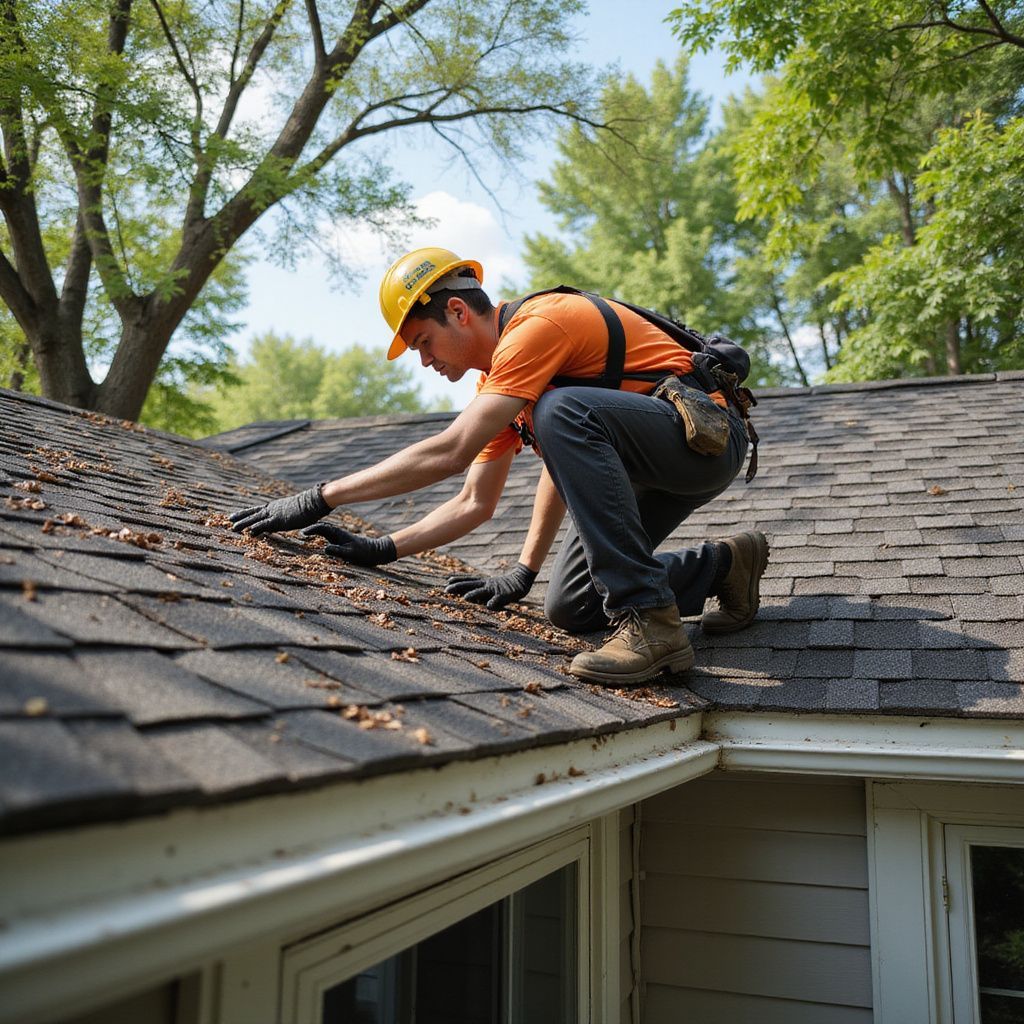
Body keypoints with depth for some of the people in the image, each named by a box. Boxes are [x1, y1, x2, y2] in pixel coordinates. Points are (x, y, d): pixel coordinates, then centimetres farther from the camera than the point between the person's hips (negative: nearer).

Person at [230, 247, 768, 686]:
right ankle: (723, 563, 18)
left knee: (561, 411, -35)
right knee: (570, 608, 1)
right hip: (651, 469, 9)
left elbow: (449, 452, -30)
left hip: (705, 433, -9)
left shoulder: (536, 326, -20)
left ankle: (649, 621, -31)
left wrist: (320, 498, -27)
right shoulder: (496, 382, 10)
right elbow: (474, 504, 10)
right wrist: (381, 550, -2)